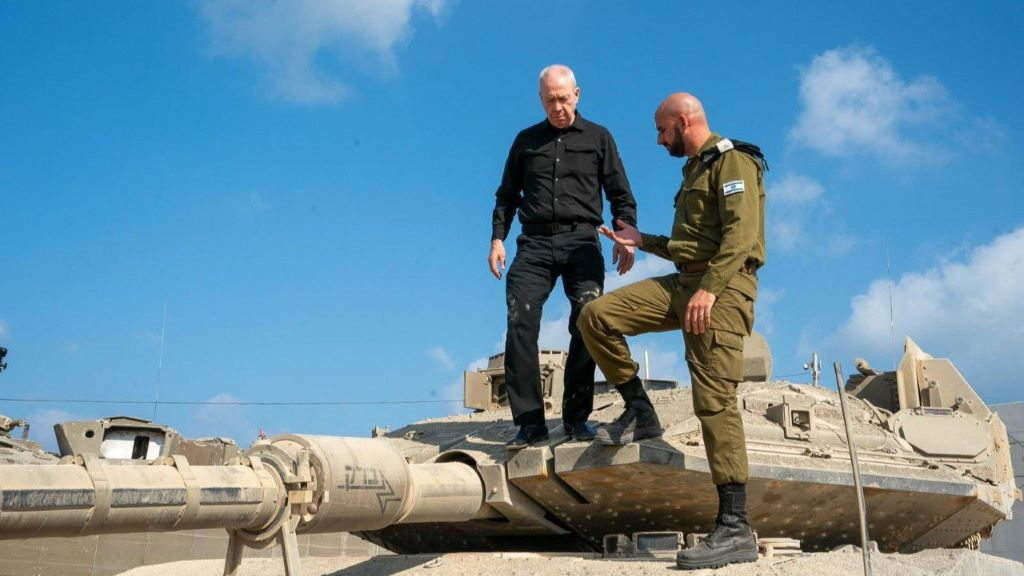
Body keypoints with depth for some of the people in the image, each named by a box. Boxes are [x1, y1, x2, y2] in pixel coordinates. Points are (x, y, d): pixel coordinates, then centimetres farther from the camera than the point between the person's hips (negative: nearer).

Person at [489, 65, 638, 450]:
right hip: (534, 244, 1)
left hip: (581, 240, -1)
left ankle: (577, 417, -3)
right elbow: (507, 195, 20)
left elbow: (621, 194, 11)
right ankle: (530, 422, -10)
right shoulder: (527, 140, 19)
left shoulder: (598, 138, 14)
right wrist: (497, 237, 6)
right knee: (520, 325, -13)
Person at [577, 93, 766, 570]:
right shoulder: (695, 169, 25)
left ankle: (735, 530, -11)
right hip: (684, 282, 9)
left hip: (722, 288, -9)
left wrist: (709, 289, -28)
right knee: (595, 316, -4)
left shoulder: (732, 160, -4)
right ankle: (639, 412, 8)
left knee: (715, 400, -14)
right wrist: (642, 241, 29)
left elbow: (742, 232, -18)